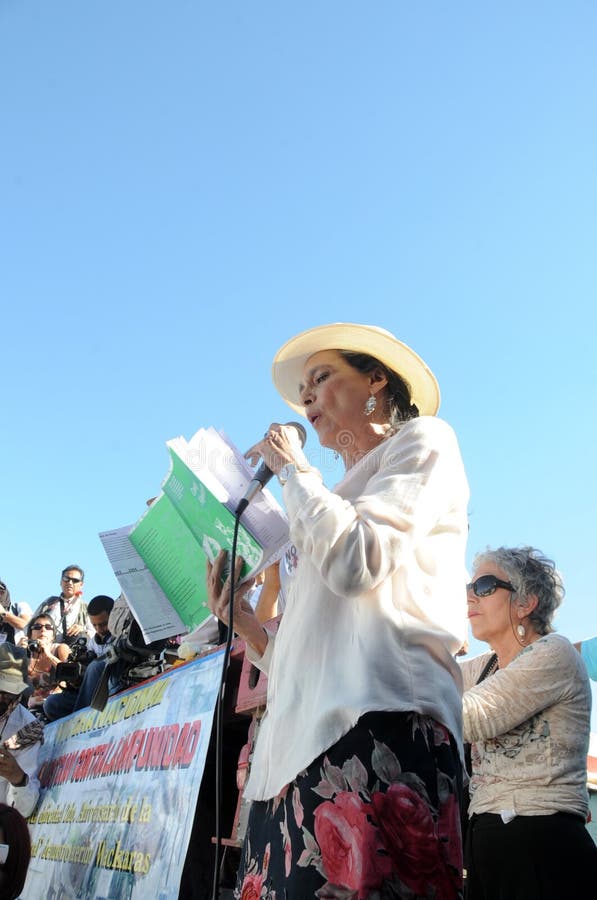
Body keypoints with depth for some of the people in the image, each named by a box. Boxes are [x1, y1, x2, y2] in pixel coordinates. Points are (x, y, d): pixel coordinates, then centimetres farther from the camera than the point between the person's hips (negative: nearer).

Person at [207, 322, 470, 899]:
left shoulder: (423, 440, 10)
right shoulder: (341, 500, 32)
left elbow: (354, 564, -10)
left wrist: (292, 469, 4)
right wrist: (242, 622, 14)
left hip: (376, 724, -8)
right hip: (307, 742, 8)